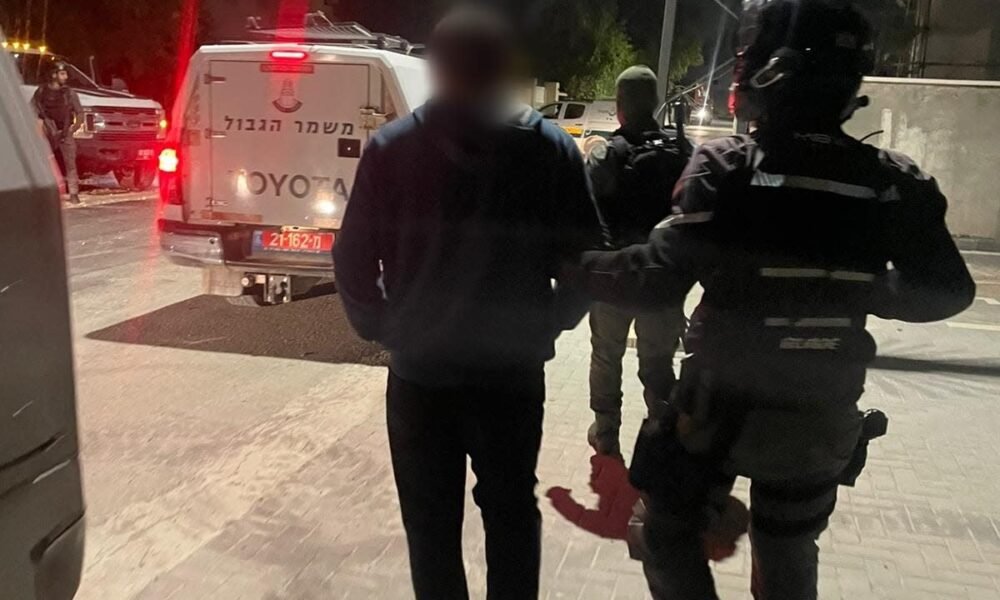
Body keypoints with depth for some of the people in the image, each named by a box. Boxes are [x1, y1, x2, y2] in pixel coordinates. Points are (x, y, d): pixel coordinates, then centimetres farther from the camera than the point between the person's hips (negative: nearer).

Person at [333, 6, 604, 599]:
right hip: (515, 371, 1)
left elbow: (353, 259, -6)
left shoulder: (392, 148, -7)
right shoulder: (553, 149, -4)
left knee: (431, 521, 16)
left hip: (420, 371, -1)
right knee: (512, 509, 22)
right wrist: (545, 325, 11)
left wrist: (382, 327, 9)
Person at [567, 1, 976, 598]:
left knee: (672, 533, 18)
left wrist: (581, 267, -6)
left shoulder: (727, 168, -20)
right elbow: (947, 291, 2)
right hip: (822, 417, 4)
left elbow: (659, 281, -22)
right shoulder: (894, 182, -7)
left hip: (722, 403, -4)